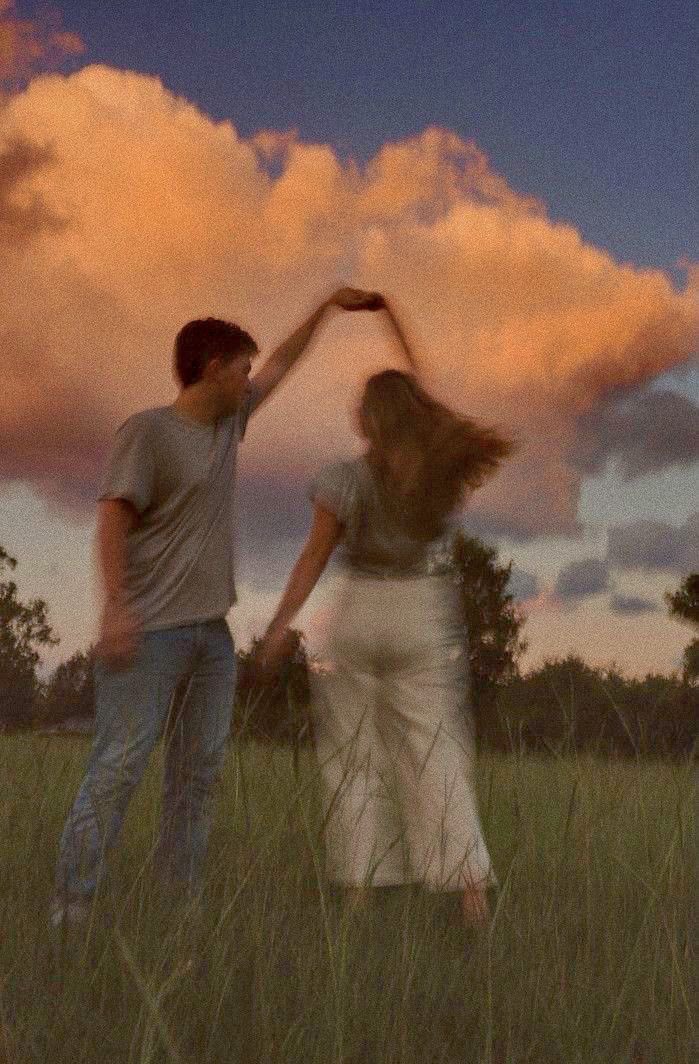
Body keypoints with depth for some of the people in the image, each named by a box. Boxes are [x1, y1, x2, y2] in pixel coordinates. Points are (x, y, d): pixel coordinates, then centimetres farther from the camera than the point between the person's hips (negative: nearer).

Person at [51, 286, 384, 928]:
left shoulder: (229, 422, 16)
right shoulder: (148, 431, -6)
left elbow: (281, 366, 30)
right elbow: (112, 518, -13)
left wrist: (328, 307, 36)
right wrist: (116, 606, -22)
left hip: (213, 631, 8)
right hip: (151, 630, -8)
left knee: (200, 768, 4)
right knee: (120, 764, -11)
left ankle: (181, 896, 8)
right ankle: (72, 905, -9)